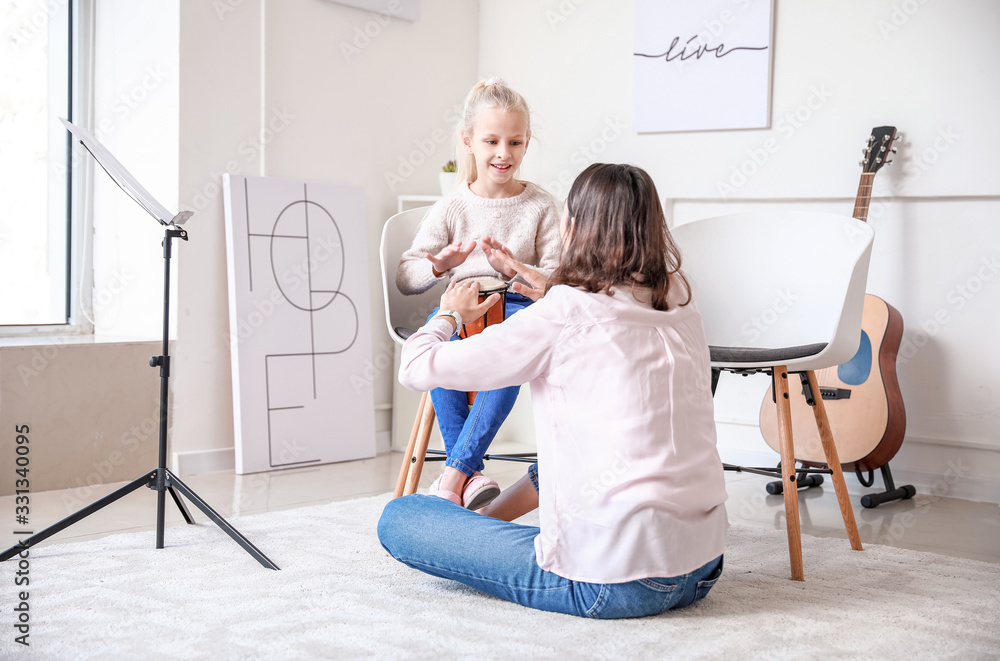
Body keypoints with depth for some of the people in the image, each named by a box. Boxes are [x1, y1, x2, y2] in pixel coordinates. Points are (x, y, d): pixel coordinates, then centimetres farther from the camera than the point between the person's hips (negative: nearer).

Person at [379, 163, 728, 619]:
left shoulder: (564, 317, -12)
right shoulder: (679, 303, 6)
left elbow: (417, 368, -6)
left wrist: (449, 312, 14)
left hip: (614, 584, -7)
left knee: (397, 519, 2)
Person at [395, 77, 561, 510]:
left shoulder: (541, 206, 5)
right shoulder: (452, 208, 5)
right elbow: (404, 278, 1)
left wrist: (514, 270, -21)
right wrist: (439, 266, -22)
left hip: (518, 306, -1)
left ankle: (454, 470, -32)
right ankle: (471, 473, -30)